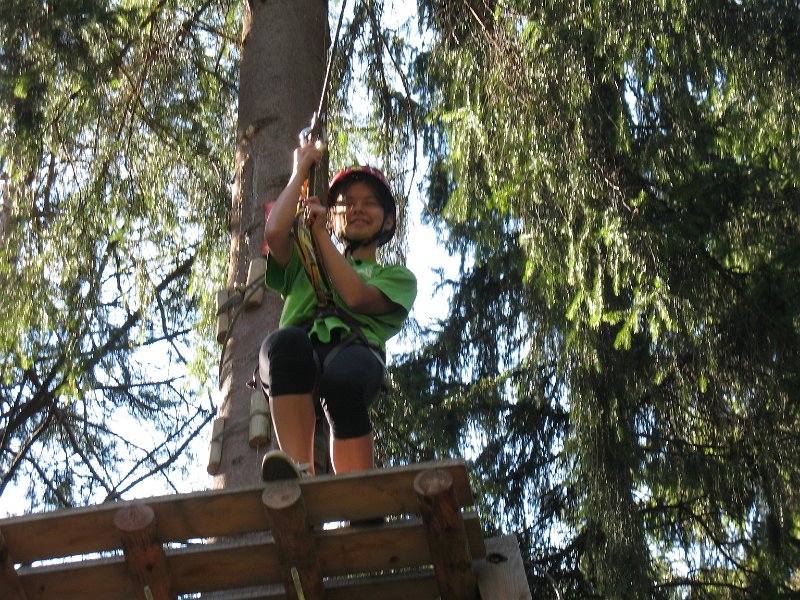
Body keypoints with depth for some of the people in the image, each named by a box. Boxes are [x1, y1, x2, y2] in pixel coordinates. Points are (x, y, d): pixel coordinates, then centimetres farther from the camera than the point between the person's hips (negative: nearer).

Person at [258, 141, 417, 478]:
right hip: (296, 361, 1)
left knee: (342, 378, -40)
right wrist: (300, 172, 28)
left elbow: (355, 296, 7)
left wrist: (320, 233, 18)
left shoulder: (397, 277, 31)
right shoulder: (305, 264, 38)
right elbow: (275, 233, 14)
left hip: (356, 352, -1)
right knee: (285, 341, -38)